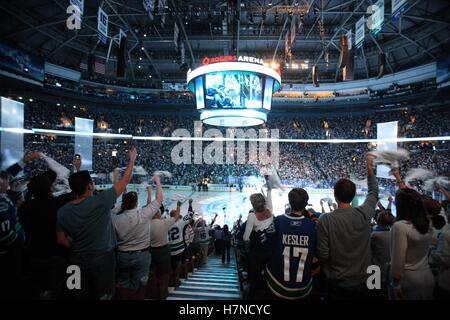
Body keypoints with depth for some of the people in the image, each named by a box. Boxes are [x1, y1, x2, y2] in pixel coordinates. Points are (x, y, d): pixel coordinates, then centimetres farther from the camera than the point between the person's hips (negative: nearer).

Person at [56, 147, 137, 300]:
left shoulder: (62, 211, -8)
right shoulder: (101, 201, -23)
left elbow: (61, 240, 0)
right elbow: (125, 181, -15)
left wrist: (77, 249, 15)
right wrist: (132, 159, -3)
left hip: (78, 259, 4)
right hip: (102, 257, -4)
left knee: (81, 296, 21)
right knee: (102, 295, 14)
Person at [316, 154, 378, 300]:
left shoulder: (325, 220, -24)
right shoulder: (364, 214, -15)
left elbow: (323, 255, -20)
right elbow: (374, 193, 6)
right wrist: (370, 169, 14)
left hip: (337, 283, -3)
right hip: (360, 281, 4)